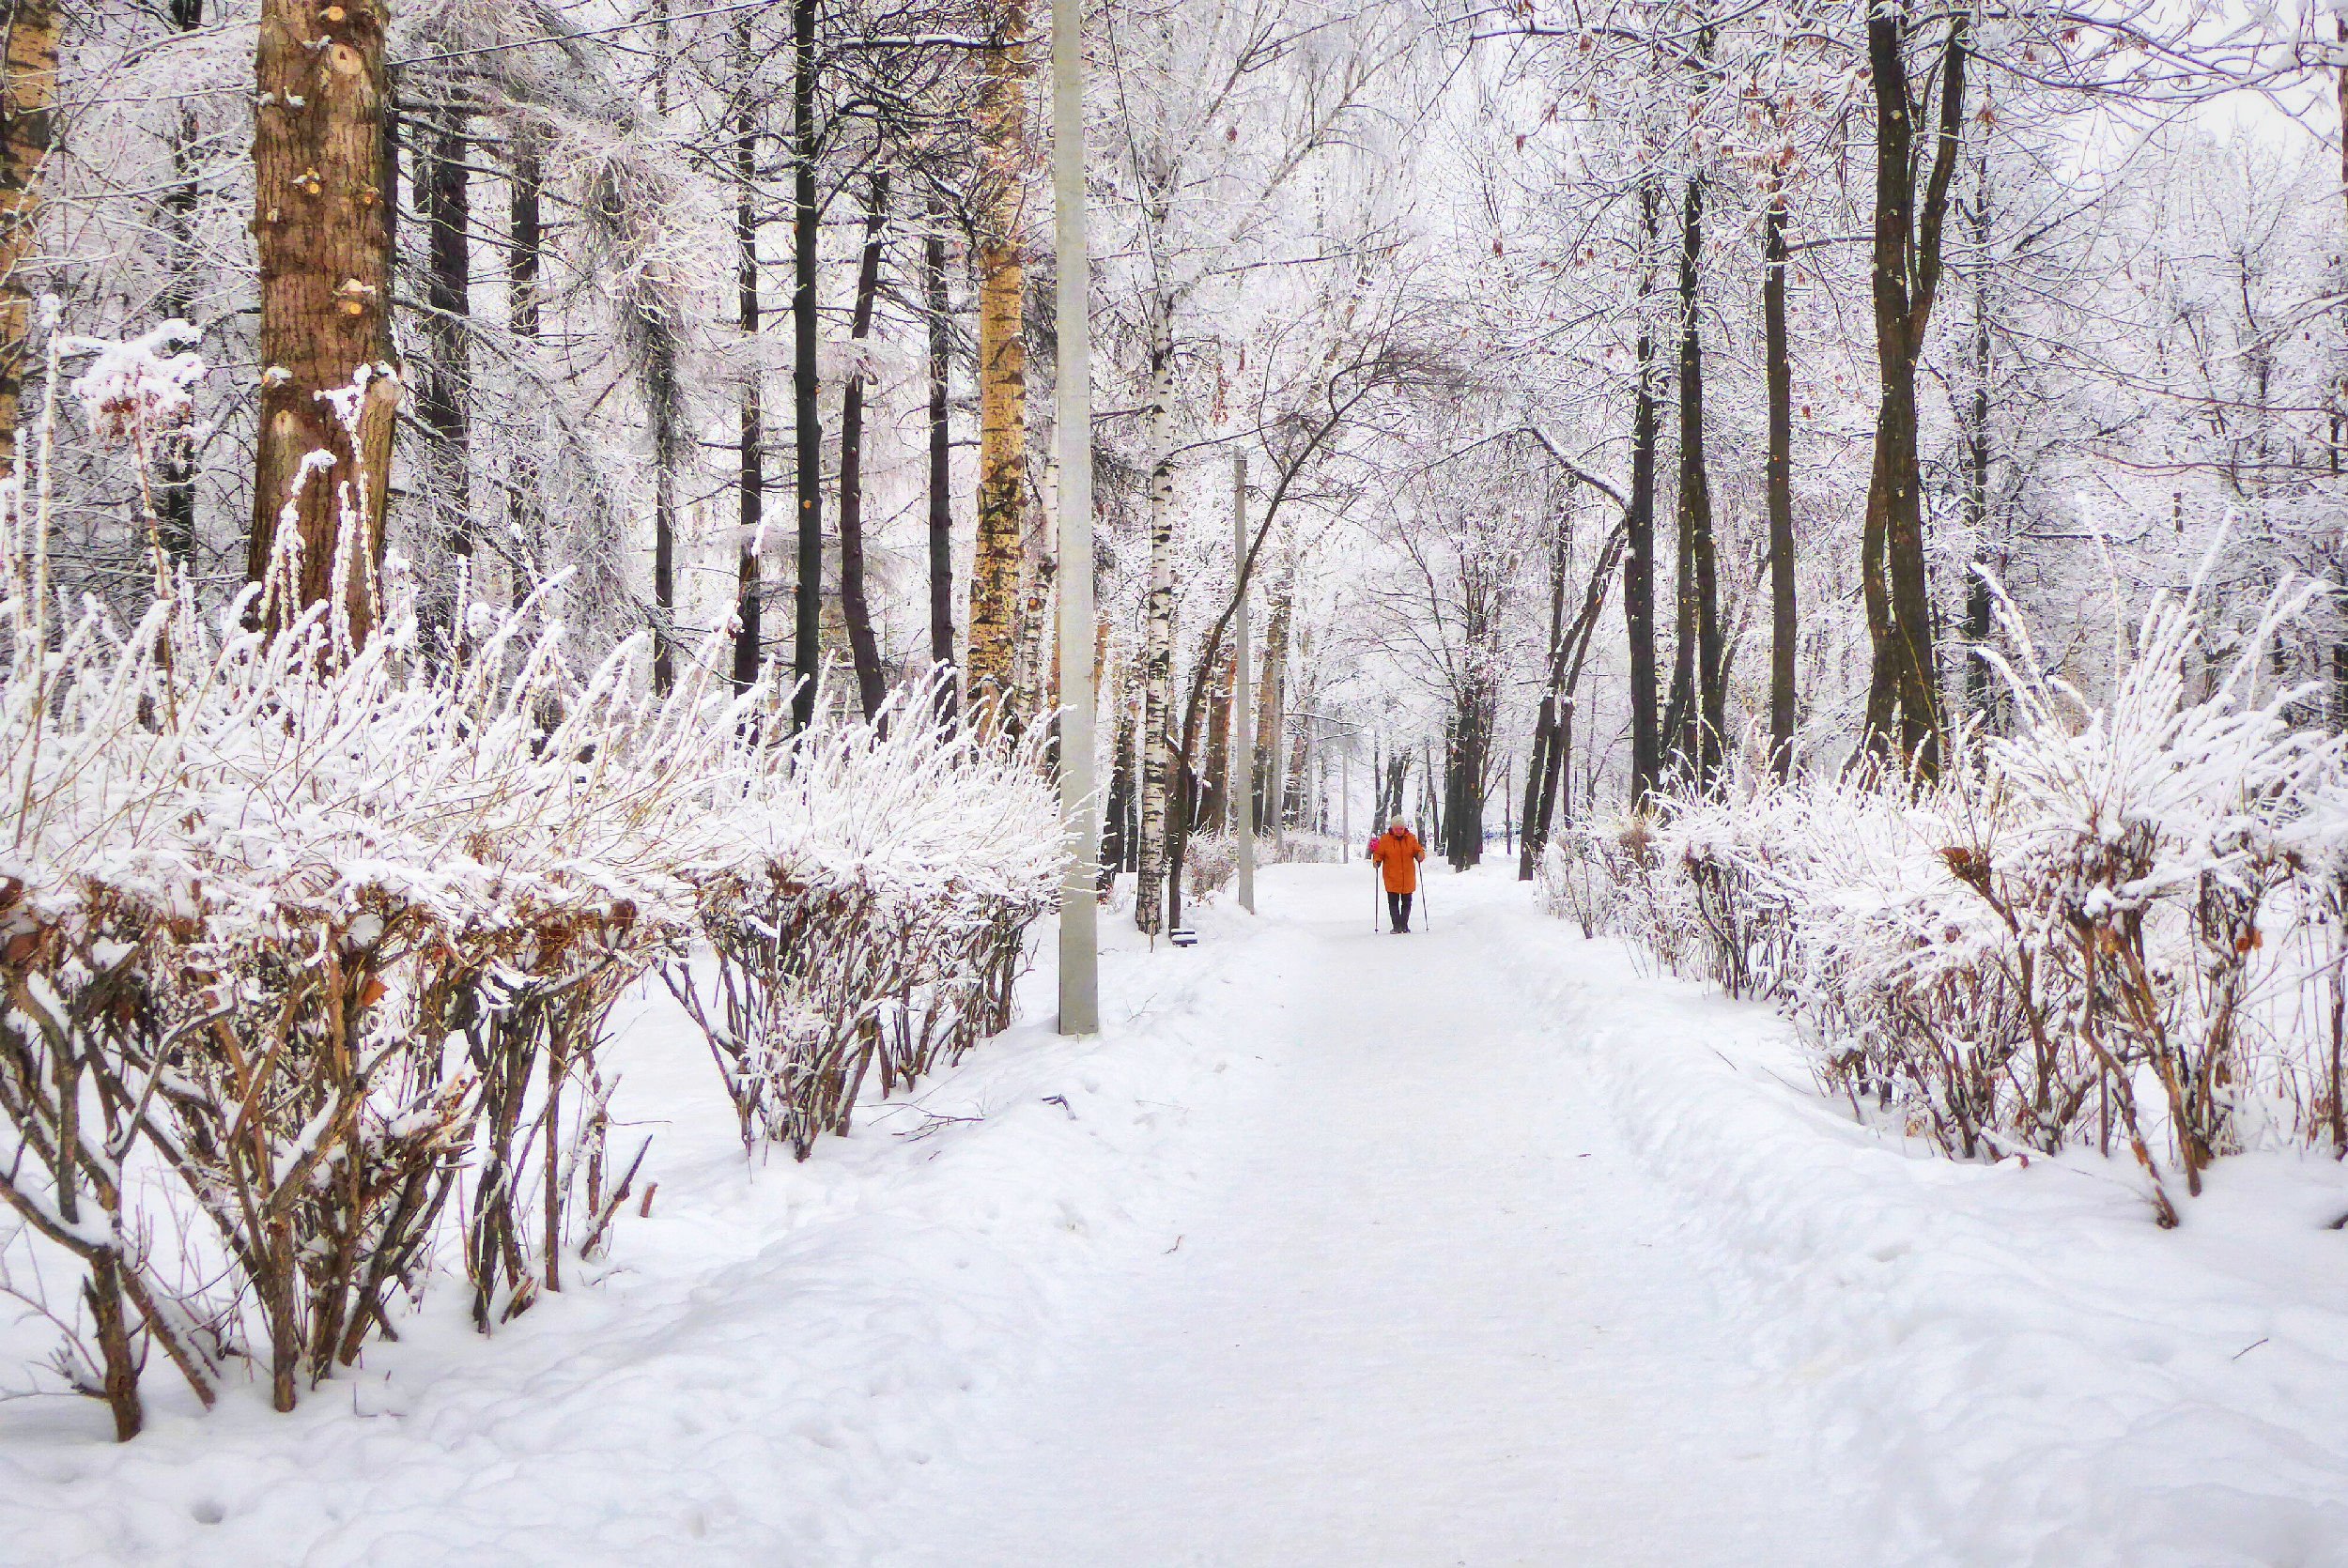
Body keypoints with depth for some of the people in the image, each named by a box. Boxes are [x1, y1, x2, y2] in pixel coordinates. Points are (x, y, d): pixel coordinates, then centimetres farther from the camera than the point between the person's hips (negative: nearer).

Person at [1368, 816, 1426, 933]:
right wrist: (1377, 861, -17)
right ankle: (1396, 926, 1)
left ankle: (1404, 924, 21)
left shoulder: (1411, 838, 3)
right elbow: (1379, 853, 2)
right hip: (1392, 878, -2)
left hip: (1408, 878, 2)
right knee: (1393, 903, -3)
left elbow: (1417, 850, 6)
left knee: (1406, 902, 10)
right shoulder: (1385, 839, -2)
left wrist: (1420, 855, -16)